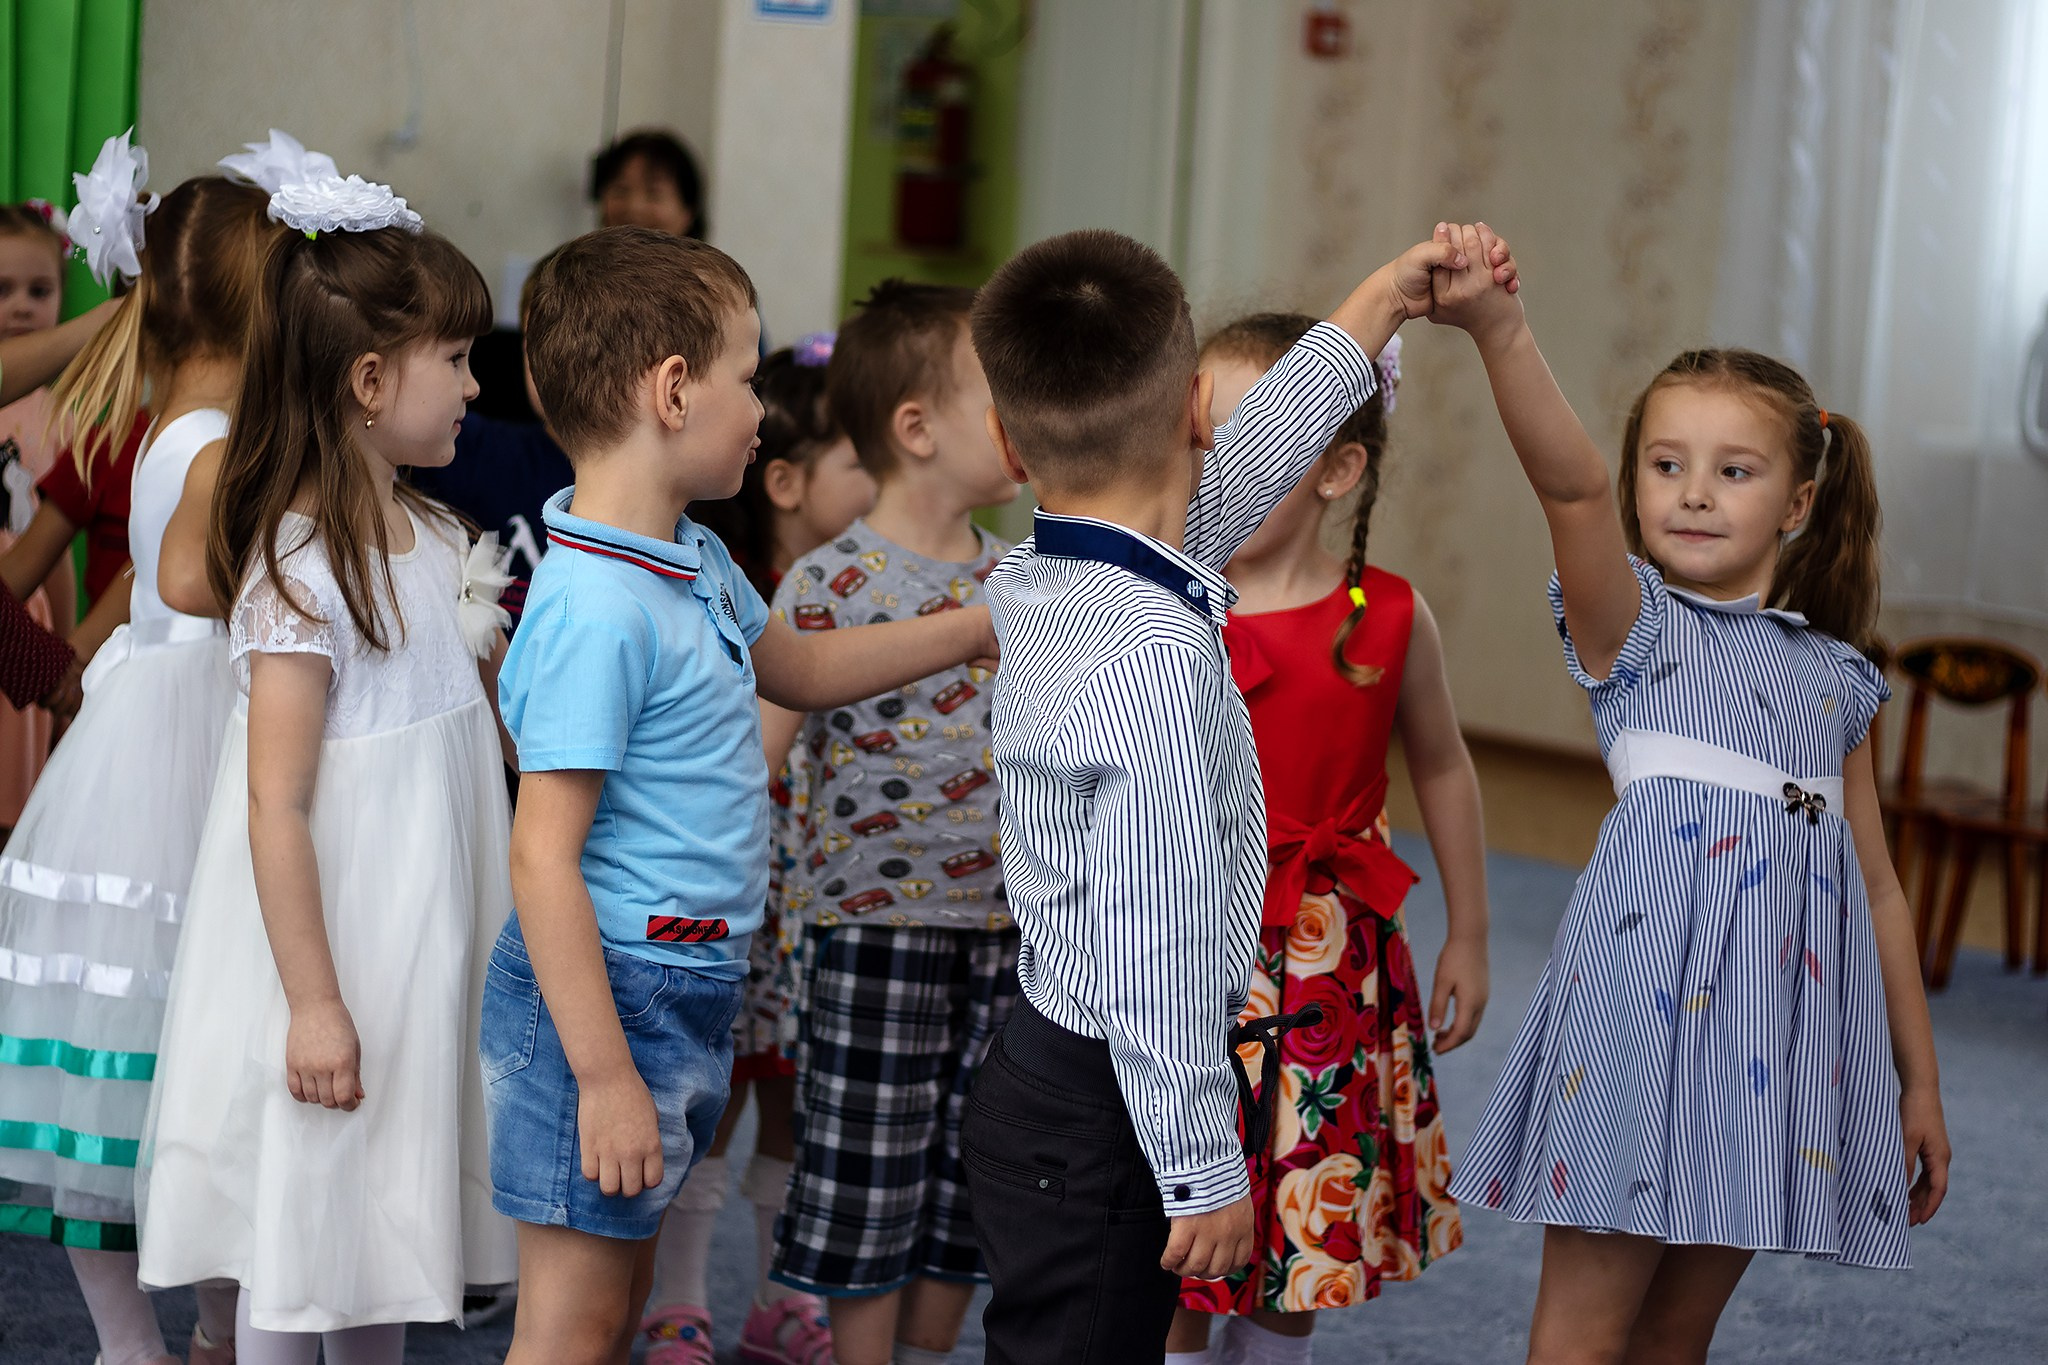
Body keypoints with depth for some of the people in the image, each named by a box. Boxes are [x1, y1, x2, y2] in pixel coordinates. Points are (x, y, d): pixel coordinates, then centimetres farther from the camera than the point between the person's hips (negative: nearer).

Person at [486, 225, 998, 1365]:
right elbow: (544, 856, -24)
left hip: (690, 989, 10)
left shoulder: (694, 558, 8)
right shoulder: (596, 609, -23)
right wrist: (606, 1077, -25)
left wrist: (975, 631, 25)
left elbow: (795, 669, 29)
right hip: (606, 990, -10)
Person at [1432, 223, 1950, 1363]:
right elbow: (1571, 486, -20)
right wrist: (1502, 333, -38)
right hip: (1654, 977, -4)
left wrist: (1918, 1083, 18)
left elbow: (1877, 888, 18)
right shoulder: (1633, 622, 1)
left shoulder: (1836, 675, 15)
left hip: (1788, 1005, 4)